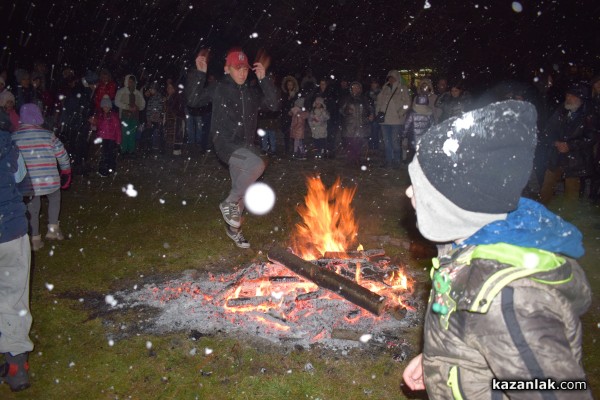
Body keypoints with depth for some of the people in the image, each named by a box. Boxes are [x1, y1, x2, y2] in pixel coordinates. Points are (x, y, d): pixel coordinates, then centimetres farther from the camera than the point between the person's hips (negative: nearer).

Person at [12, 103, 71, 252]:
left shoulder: (13, 137, -3)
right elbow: (62, 155, -3)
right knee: (54, 199, 26)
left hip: (27, 182, 2)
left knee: (32, 209, 17)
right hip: (49, 180, -1)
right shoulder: (48, 135, -8)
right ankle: (53, 228, 19)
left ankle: (35, 239, 23)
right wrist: (66, 171, 14)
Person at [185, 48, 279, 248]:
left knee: (241, 190, 12)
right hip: (225, 144, -6)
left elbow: (274, 104, -1)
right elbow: (193, 100, -5)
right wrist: (199, 73, -12)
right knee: (257, 165, -31)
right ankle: (229, 203, -11)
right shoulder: (218, 89, 0)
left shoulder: (252, 92, 10)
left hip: (246, 145, 6)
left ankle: (234, 228, 34)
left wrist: (264, 79, -7)